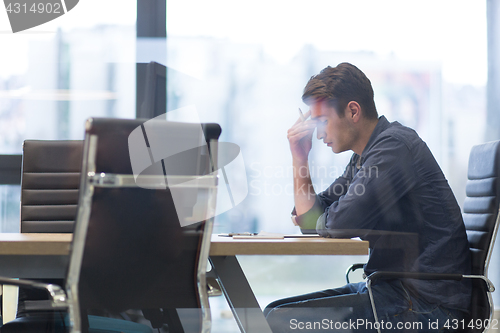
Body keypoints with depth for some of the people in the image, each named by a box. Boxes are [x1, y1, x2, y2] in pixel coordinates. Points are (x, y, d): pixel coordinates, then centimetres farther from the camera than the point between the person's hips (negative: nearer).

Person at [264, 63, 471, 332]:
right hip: (393, 289, 10)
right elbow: (310, 221, 20)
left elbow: (340, 224, -22)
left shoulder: (394, 145, -15)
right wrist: (300, 158, 12)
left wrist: (327, 220, 2)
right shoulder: (362, 159, 16)